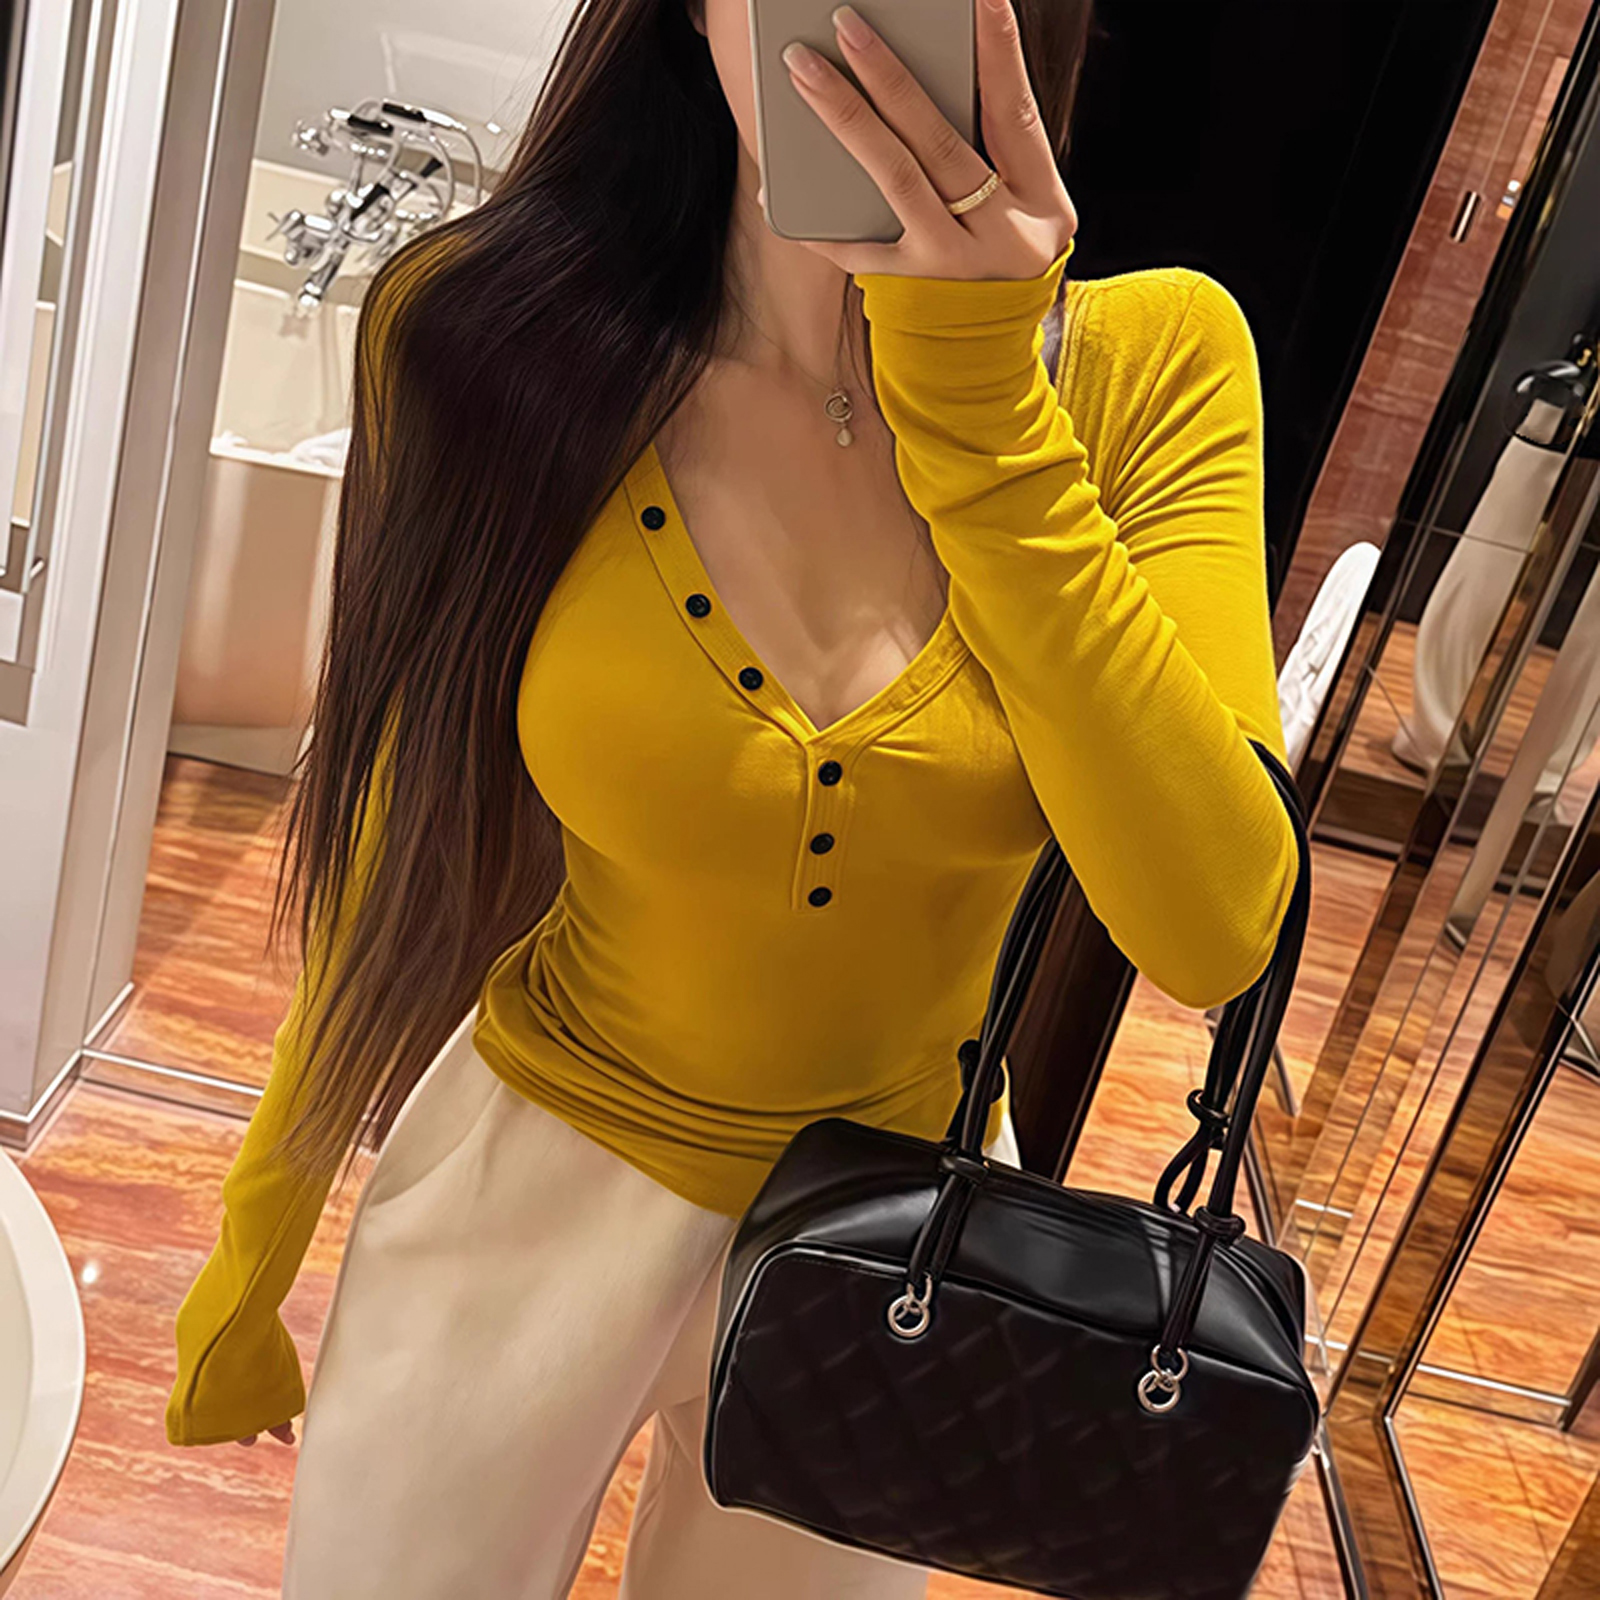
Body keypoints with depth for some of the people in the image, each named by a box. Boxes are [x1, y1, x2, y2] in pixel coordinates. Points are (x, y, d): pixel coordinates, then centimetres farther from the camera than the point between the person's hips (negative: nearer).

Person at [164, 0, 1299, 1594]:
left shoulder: (1146, 362, -15)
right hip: (535, 1176, -1)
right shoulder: (489, 331, -16)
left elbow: (1214, 930, -24)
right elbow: (400, 861, -6)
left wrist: (986, 406, -31)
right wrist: (254, 1253, 4)